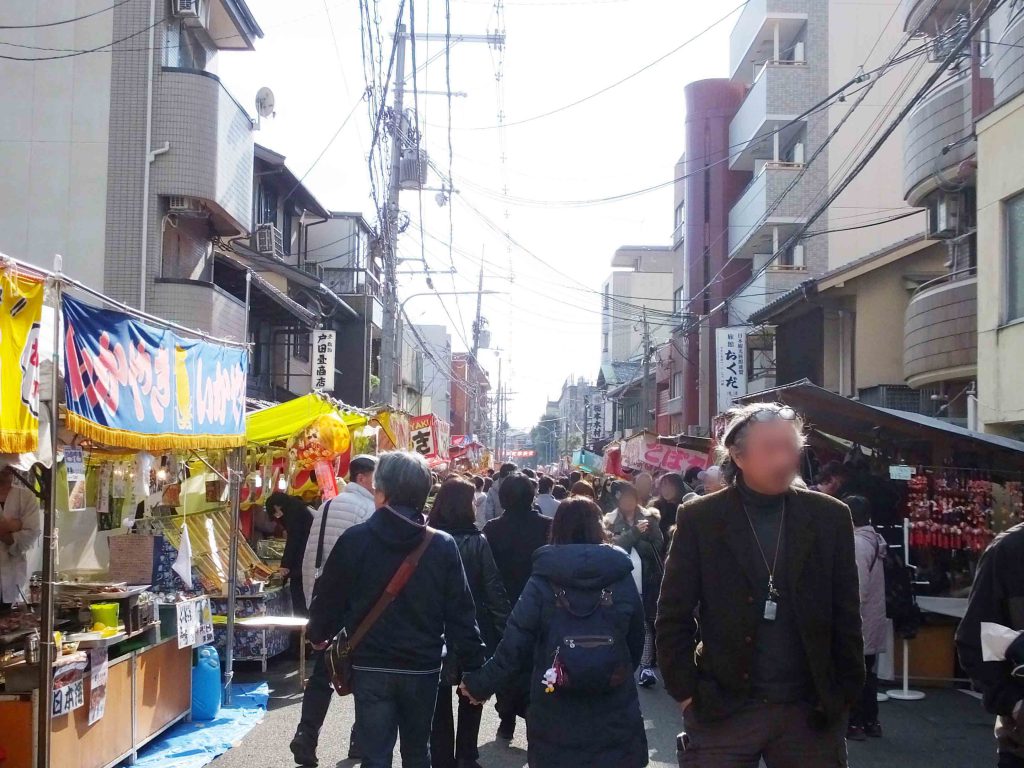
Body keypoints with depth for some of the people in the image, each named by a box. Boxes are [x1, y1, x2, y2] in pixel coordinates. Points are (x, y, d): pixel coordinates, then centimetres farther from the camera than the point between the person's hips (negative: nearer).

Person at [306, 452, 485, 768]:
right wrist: (475, 667, 1)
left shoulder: (355, 540, -9)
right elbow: (460, 613, -6)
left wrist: (319, 635, 20)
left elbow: (329, 598, 0)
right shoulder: (443, 545, -6)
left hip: (370, 667, -1)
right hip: (423, 667, 2)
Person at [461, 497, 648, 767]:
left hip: (556, 717, 0)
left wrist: (480, 684, 4)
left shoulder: (543, 580, -8)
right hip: (614, 717, 0)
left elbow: (515, 645, -10)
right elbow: (636, 641, 5)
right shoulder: (622, 578, -4)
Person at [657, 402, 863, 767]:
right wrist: (685, 692, -4)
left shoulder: (830, 517, 3)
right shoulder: (699, 519, -2)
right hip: (721, 709, -1)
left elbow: (846, 617, 6)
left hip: (811, 710, 2)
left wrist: (844, 694, 3)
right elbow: (673, 616, 0)